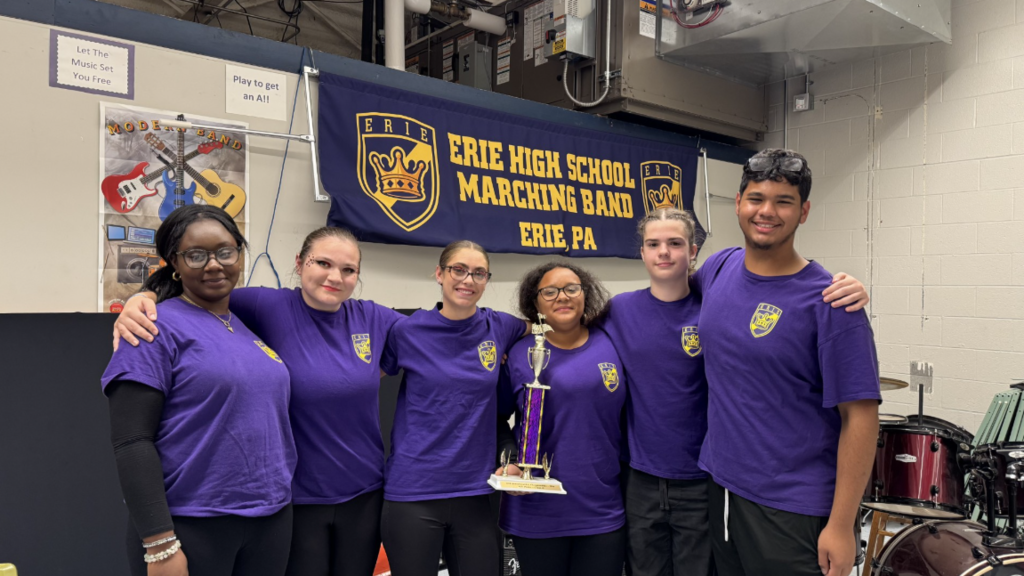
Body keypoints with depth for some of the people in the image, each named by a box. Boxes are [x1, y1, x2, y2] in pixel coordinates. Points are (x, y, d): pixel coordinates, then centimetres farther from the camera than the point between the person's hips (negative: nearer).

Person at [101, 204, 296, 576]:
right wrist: (159, 544, -17)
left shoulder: (252, 325, 9)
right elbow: (131, 441, -14)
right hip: (190, 527, -6)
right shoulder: (157, 328, -9)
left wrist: (279, 498, 9)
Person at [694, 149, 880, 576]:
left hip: (792, 508, -5)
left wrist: (841, 526, -16)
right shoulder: (719, 268, 0)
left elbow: (859, 416, -15)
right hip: (719, 487, 6)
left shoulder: (828, 302, -15)